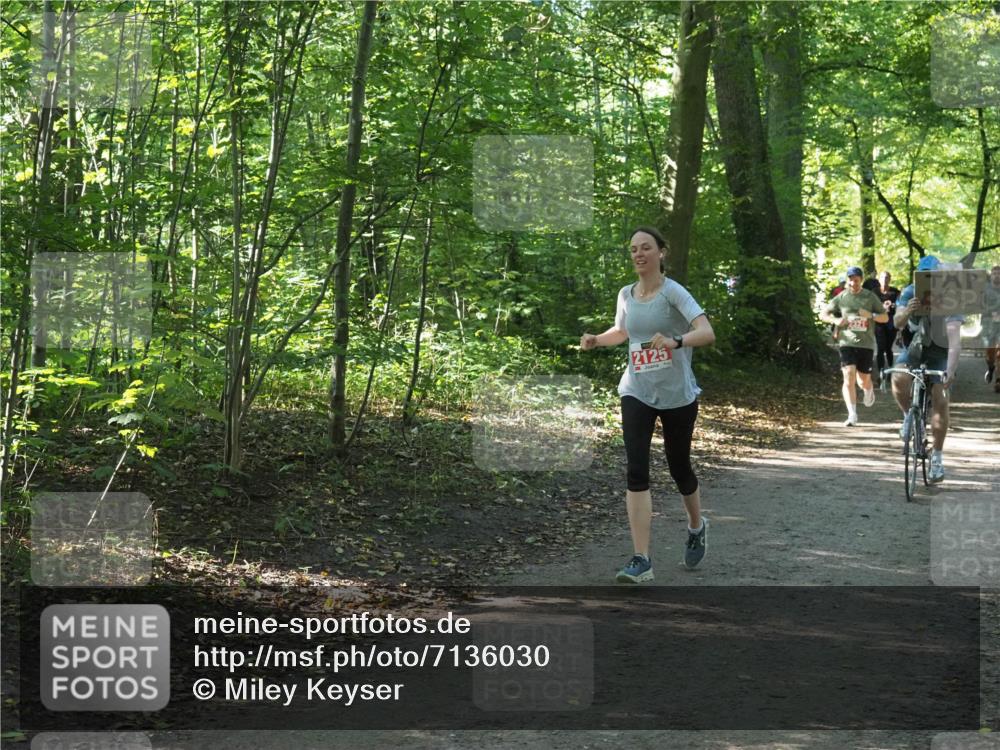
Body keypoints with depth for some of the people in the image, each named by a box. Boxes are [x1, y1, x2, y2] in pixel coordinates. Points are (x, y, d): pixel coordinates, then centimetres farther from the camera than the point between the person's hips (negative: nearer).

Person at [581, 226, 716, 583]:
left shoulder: (673, 292, -12)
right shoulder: (626, 294, 5)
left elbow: (707, 332, -24)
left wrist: (675, 341, -42)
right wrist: (596, 339, 5)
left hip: (677, 395, -3)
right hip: (636, 393, 3)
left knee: (679, 468, 12)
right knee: (636, 471, -12)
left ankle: (696, 527, 44)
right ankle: (641, 560, -14)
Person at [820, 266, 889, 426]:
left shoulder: (870, 297, 2)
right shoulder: (841, 297, 3)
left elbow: (885, 317, 5)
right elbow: (824, 314, 10)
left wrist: (871, 315, -16)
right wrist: (836, 320, -12)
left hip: (866, 343, 1)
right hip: (847, 342, -1)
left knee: (864, 381, 8)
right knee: (849, 377, -15)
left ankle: (869, 390, 46)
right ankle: (852, 415, -15)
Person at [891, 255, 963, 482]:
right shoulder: (910, 293, -16)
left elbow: (955, 339, -36)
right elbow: (897, 323, -27)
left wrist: (951, 370, -49)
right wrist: (906, 312, -51)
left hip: (941, 351, -2)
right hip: (915, 345, 2)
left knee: (939, 400, -13)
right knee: (899, 379, -27)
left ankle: (937, 457, -2)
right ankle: (909, 417, 1)